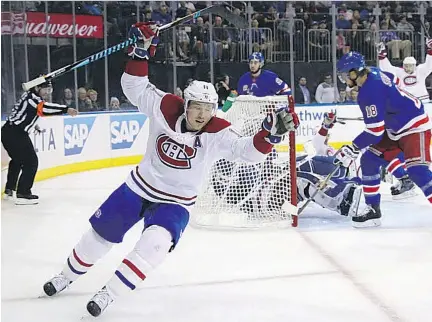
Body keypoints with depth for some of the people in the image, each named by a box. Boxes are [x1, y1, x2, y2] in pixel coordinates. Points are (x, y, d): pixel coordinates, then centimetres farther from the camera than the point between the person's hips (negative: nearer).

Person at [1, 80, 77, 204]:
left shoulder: (29, 95, 16)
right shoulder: (32, 97, -14)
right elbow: (45, 108, -33)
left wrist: (33, 124, 26)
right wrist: (66, 109, -42)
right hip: (16, 134, -11)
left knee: (17, 159, 27)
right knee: (30, 161, -10)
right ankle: (23, 194, -13)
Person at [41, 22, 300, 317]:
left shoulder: (218, 134, -21)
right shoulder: (165, 108, -16)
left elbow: (248, 151, -31)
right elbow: (135, 87, -9)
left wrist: (271, 132, -49)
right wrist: (142, 51, -22)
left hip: (176, 203, -2)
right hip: (139, 187, 2)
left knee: (154, 244, -29)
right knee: (100, 234, 14)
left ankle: (109, 293, -16)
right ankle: (68, 276, 41)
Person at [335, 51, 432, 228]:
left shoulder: (368, 93, -29)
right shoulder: (372, 73, -3)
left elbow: (375, 131, -27)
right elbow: (389, 78, 21)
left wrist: (352, 149, -18)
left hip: (415, 126, -10)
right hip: (394, 128, 10)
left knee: (416, 169, -25)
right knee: (369, 160, 6)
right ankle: (372, 210, 12)